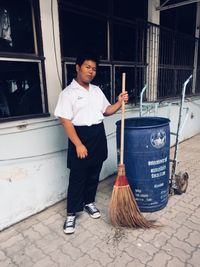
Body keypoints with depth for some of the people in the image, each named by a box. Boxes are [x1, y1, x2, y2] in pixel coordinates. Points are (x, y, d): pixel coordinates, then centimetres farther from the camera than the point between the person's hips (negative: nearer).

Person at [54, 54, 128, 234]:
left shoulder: (97, 90, 11)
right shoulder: (68, 92, -9)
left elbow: (106, 111, 18)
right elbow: (66, 121, -15)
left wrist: (120, 102, 0)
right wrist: (78, 144, -20)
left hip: (99, 135, 6)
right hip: (80, 136, -6)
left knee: (94, 174, 16)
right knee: (77, 178, 3)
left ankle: (89, 202, 36)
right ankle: (72, 213, 19)